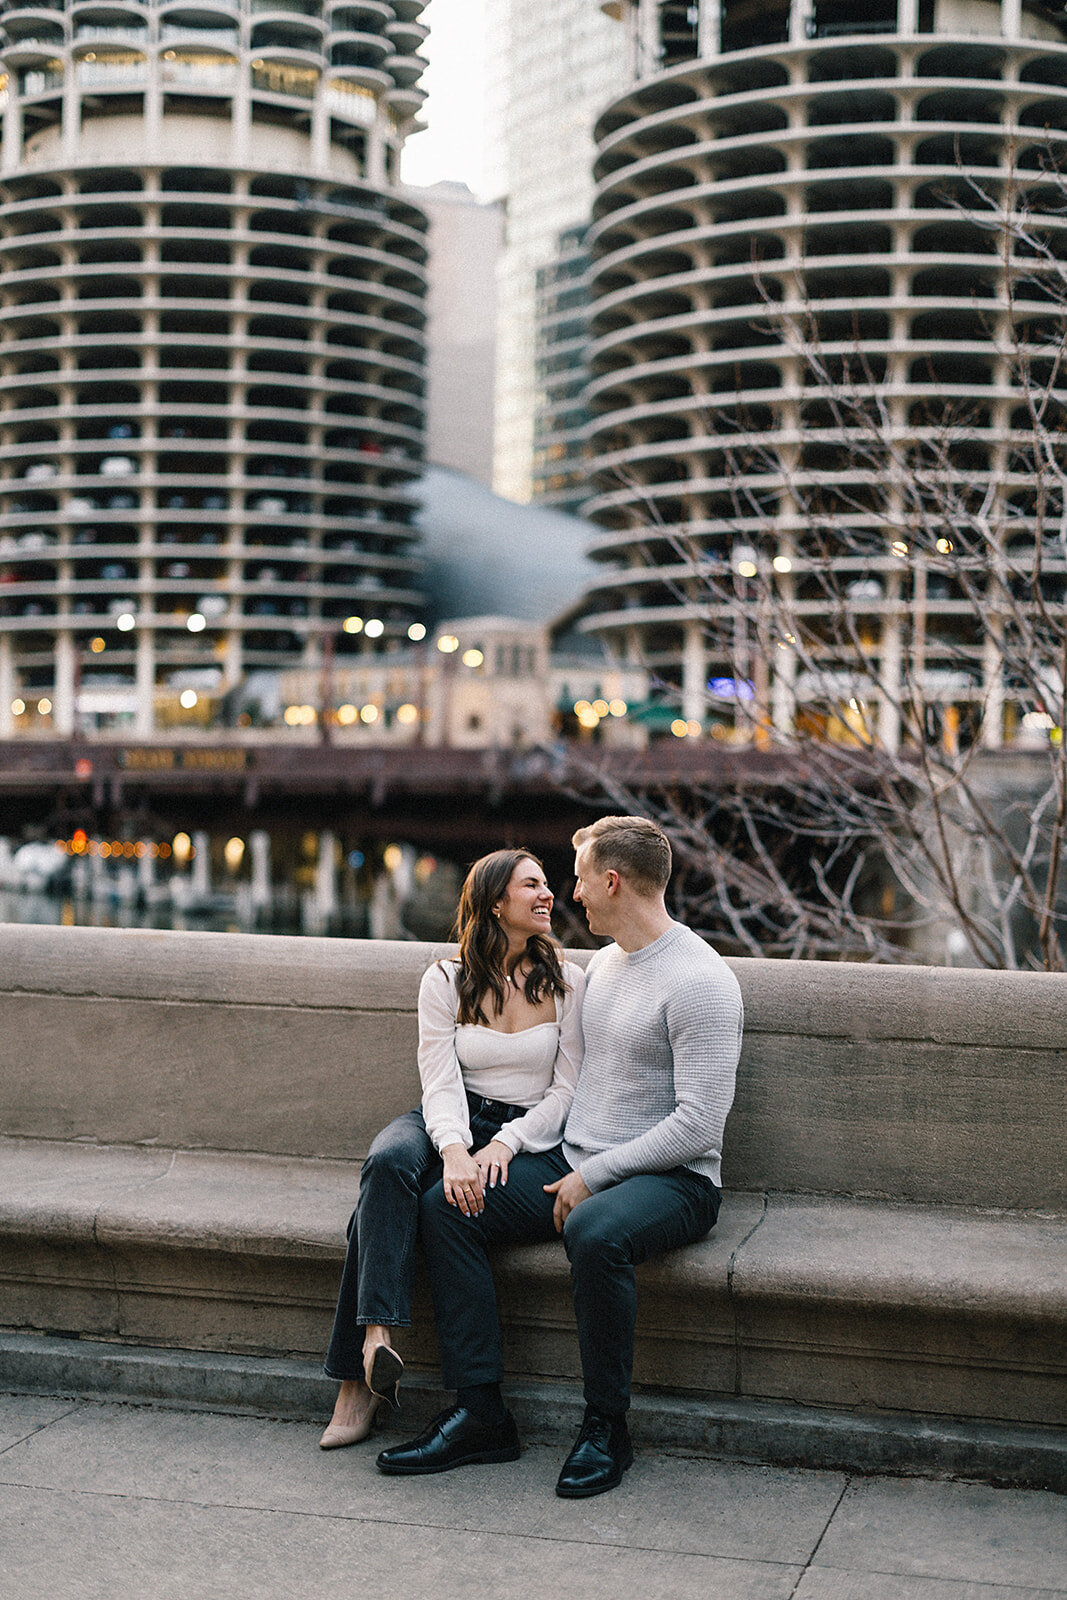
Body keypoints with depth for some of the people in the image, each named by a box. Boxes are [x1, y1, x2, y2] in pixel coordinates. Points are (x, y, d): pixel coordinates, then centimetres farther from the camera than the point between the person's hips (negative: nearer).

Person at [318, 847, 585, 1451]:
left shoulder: (568, 982, 3)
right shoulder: (446, 981, 4)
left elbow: (567, 1089, -1)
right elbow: (441, 1082, -7)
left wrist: (505, 1144, -18)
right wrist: (455, 1150, -28)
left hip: (528, 1134, -1)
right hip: (452, 1124, 1)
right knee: (388, 1163, -34)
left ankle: (360, 1378, -26)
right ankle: (377, 1339, -44)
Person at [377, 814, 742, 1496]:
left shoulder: (700, 980, -13)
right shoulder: (602, 964, 16)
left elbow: (698, 1122, -19)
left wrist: (594, 1177, -17)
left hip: (671, 1178, -8)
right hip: (578, 1163, 8)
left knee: (595, 1232, -40)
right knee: (447, 1206, -10)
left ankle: (607, 1428, -20)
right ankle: (480, 1413, -11)